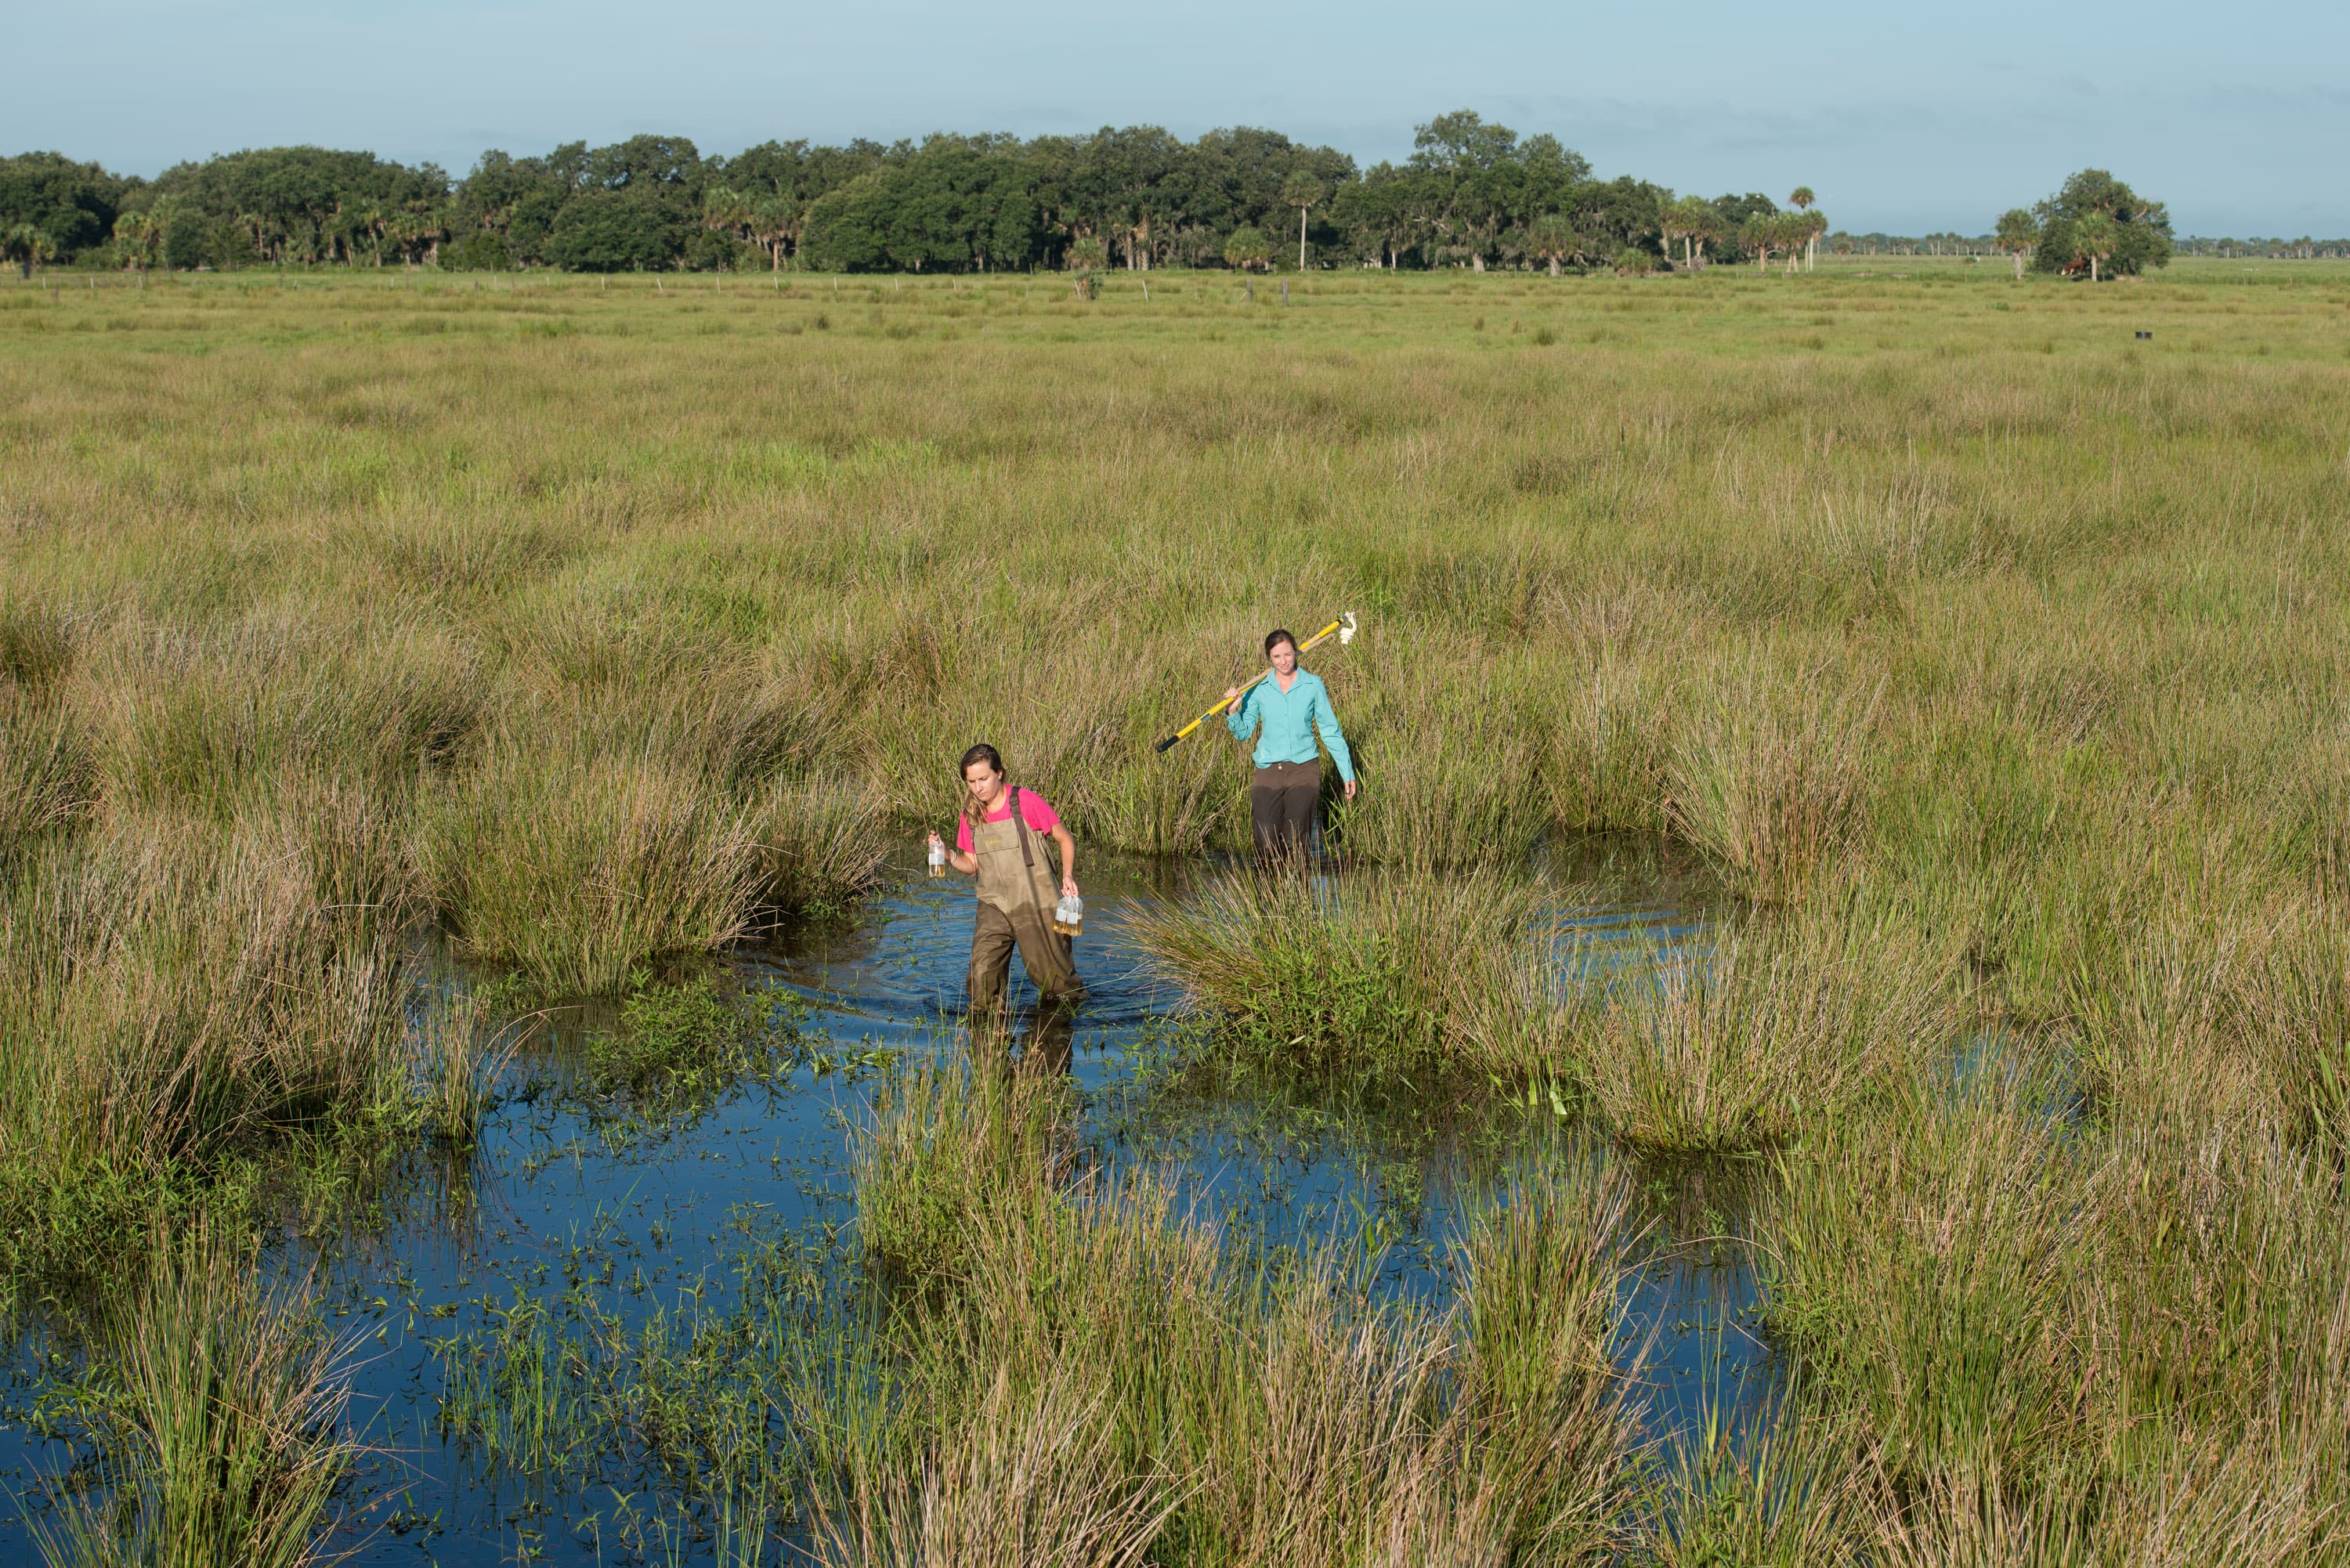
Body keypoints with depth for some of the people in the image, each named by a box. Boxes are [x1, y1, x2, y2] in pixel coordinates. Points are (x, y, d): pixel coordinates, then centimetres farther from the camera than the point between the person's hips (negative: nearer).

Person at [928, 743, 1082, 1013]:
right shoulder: (971, 814, 5)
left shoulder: (1026, 802, -10)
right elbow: (973, 866, 10)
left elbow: (1065, 840, -1)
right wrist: (950, 857, -10)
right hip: (994, 907, 3)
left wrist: (1067, 875, -18)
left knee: (1055, 982, 9)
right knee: (982, 977, -18)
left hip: (1035, 904, -3)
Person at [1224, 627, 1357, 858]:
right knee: (1267, 846, -3)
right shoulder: (1258, 689, 5)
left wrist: (1347, 772, 6)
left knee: (1295, 847, -8)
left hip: (1304, 770, -1)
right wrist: (1234, 710, -13)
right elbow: (1242, 733, 6)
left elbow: (1330, 731, 7)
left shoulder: (1313, 685, 3)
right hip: (1267, 771, 1)